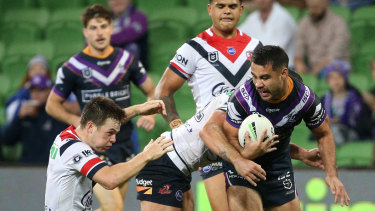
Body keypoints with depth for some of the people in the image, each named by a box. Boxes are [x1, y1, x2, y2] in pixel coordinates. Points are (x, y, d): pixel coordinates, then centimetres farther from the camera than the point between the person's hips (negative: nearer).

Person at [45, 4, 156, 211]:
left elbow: (152, 91, 16)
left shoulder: (127, 60, 5)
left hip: (124, 145, 5)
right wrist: (77, 121, -12)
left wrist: (151, 113, -5)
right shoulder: (73, 66, -5)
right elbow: (52, 104, 4)